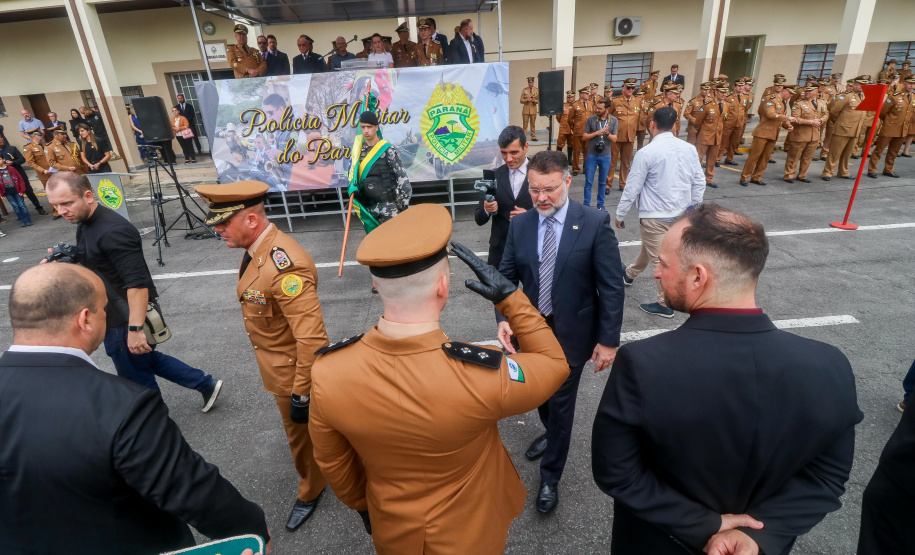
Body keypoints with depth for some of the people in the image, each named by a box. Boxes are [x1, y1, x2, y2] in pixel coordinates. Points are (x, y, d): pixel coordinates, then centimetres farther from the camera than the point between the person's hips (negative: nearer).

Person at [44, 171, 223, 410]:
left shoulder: (112, 231, -26)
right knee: (147, 360, 24)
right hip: (114, 316, 10)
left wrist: (135, 329, -31)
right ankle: (206, 384, 34)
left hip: (127, 320, -10)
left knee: (136, 379, 9)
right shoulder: (84, 223, 5)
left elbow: (137, 283, -30)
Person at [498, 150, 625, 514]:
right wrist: (504, 318, -17)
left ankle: (550, 478, 31)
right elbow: (507, 276, -1)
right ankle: (551, 433, 56)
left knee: (560, 402, 9)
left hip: (571, 334, -4)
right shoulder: (519, 225, -3)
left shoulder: (595, 224, -15)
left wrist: (608, 340, -13)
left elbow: (612, 287, -12)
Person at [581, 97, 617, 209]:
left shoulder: (613, 120, 0)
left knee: (602, 182, 11)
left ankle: (600, 204, 23)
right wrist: (597, 133, -15)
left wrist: (607, 133, -21)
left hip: (605, 156, 1)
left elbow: (614, 139, -2)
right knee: (588, 181, 2)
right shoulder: (591, 119, -3)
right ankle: (586, 204, 13)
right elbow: (584, 137, -3)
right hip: (592, 155, -1)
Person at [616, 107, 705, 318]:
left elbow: (632, 188, -13)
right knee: (651, 247, 27)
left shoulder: (646, 152, -17)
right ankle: (630, 273, 50)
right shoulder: (689, 148, 0)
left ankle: (665, 305, 17)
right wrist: (692, 206, 18)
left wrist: (620, 215, -2)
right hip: (680, 213, 7)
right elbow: (699, 182, 5)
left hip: (655, 216, -7)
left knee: (660, 259, 5)